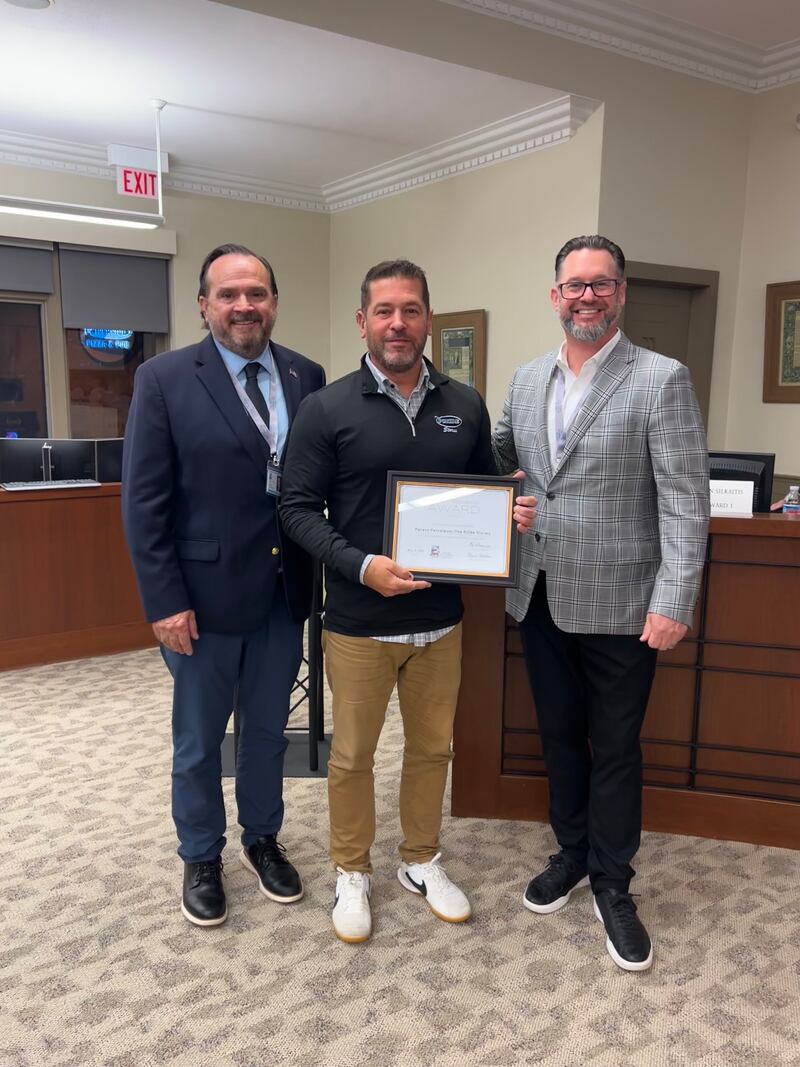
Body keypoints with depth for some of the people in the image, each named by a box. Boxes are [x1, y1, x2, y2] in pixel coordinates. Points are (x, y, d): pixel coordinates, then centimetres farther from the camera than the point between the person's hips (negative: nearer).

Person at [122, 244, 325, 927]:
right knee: (199, 742, 14)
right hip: (205, 596, -3)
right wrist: (165, 602, -12)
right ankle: (201, 859, 37)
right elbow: (143, 502, -9)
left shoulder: (307, 377, 3)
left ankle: (263, 840, 41)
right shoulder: (164, 379, -7)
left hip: (284, 593, 3)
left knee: (268, 731, 19)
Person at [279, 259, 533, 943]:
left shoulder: (465, 406, 4)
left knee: (432, 748, 17)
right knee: (352, 755, 12)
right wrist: (361, 566, -21)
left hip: (441, 617, 4)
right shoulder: (327, 409, -7)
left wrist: (509, 513, -8)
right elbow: (298, 508, -8)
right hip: (359, 622, -3)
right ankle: (352, 872, 34)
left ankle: (422, 862, 39)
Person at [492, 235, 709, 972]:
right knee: (559, 735, 18)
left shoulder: (662, 380, -8)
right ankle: (572, 854, 40)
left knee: (615, 746, 10)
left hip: (617, 604, -5)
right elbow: (499, 460, 15)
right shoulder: (527, 380, 9)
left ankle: (612, 884, 30)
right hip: (540, 599, 5)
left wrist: (675, 603, -18)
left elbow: (686, 500, -12)